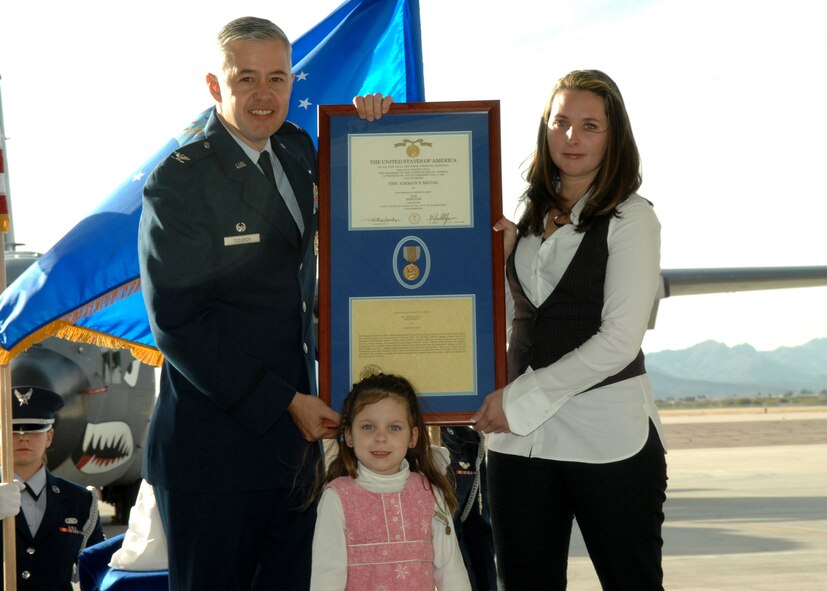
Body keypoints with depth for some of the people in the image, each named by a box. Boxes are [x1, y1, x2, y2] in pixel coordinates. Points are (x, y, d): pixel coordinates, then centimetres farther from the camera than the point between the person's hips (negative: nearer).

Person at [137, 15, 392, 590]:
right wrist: (284, 404, -15)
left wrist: (365, 125, 5)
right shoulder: (179, 181, -12)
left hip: (295, 435, 7)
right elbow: (179, 326, -16)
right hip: (217, 451, -6)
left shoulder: (298, 151, 9)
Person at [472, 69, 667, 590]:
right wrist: (502, 252, 6)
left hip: (607, 437, -5)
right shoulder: (530, 218, 14)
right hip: (520, 439, 5)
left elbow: (620, 339, -12)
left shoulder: (631, 217, -3)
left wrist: (521, 400, -12)